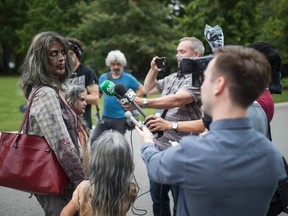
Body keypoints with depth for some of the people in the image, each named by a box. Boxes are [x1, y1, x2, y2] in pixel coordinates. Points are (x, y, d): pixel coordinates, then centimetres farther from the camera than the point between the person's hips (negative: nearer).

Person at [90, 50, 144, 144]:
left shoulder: (128, 78, -4)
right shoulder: (103, 77, 6)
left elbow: (141, 90, 2)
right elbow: (98, 93, 17)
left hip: (120, 118, -3)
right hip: (105, 117, 3)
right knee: (93, 140, -5)